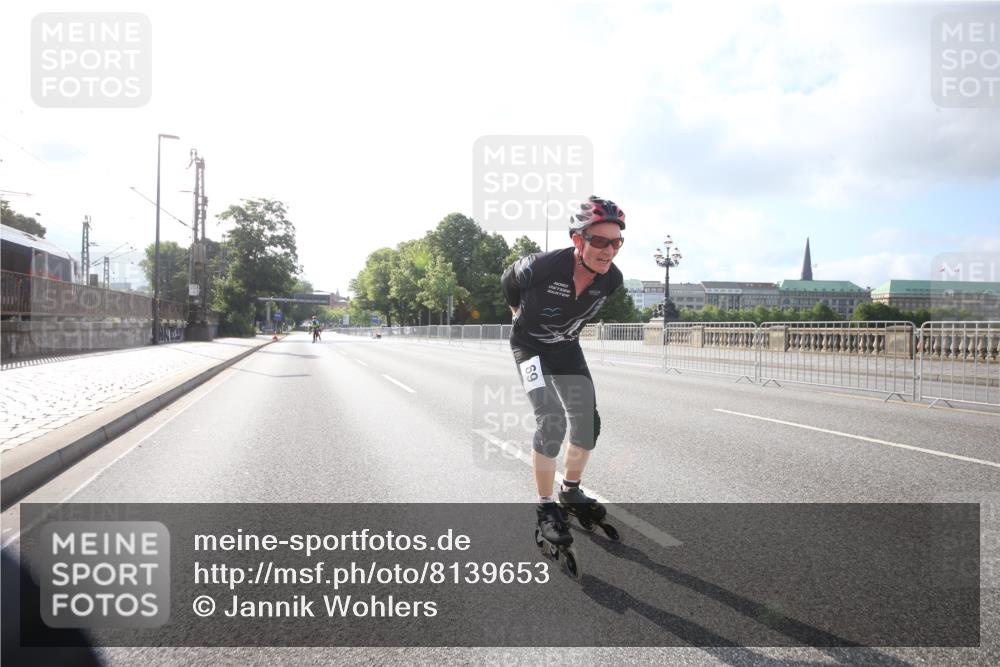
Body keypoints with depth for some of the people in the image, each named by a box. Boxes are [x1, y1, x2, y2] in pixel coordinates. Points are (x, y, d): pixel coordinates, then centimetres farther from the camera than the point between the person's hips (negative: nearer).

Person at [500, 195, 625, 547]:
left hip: (567, 349, 5)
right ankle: (545, 508, -4)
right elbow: (508, 280, -9)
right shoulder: (542, 266, -34)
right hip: (530, 345, -5)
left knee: (588, 424, 4)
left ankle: (571, 492, 27)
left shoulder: (612, 278, -20)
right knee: (551, 421, -20)